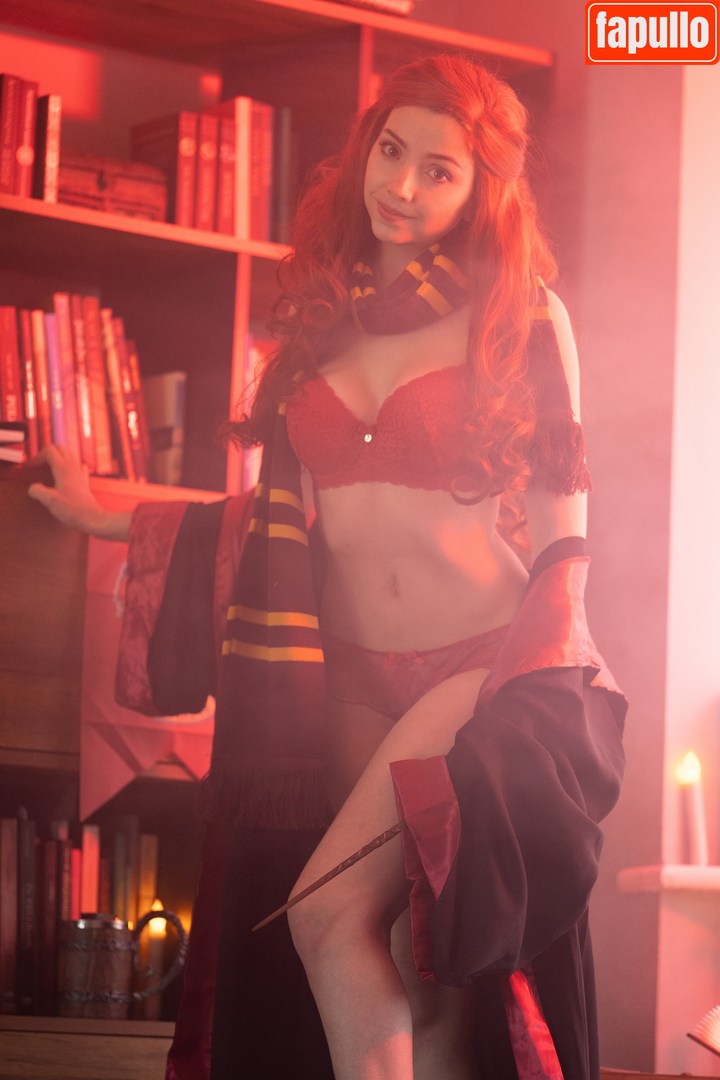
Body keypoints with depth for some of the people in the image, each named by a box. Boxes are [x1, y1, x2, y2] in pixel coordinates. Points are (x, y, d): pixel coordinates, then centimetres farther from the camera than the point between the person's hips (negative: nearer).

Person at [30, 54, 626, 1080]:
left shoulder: (519, 315, -1)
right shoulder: (321, 313, 11)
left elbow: (561, 521, -1)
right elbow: (286, 510, 14)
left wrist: (543, 689, -9)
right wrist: (113, 518, 13)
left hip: (486, 665, -4)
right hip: (349, 678, 5)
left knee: (331, 911, -20)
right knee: (409, 981, 2)